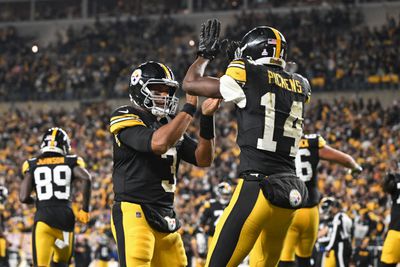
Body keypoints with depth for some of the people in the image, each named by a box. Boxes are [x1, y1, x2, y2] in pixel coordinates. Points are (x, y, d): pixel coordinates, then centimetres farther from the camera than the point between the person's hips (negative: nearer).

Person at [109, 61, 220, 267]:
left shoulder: (171, 124, 17)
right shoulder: (126, 118, -6)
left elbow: (203, 159, 11)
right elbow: (159, 143, -24)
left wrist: (207, 118, -2)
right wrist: (189, 108, -17)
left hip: (165, 217, 8)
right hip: (134, 212, -8)